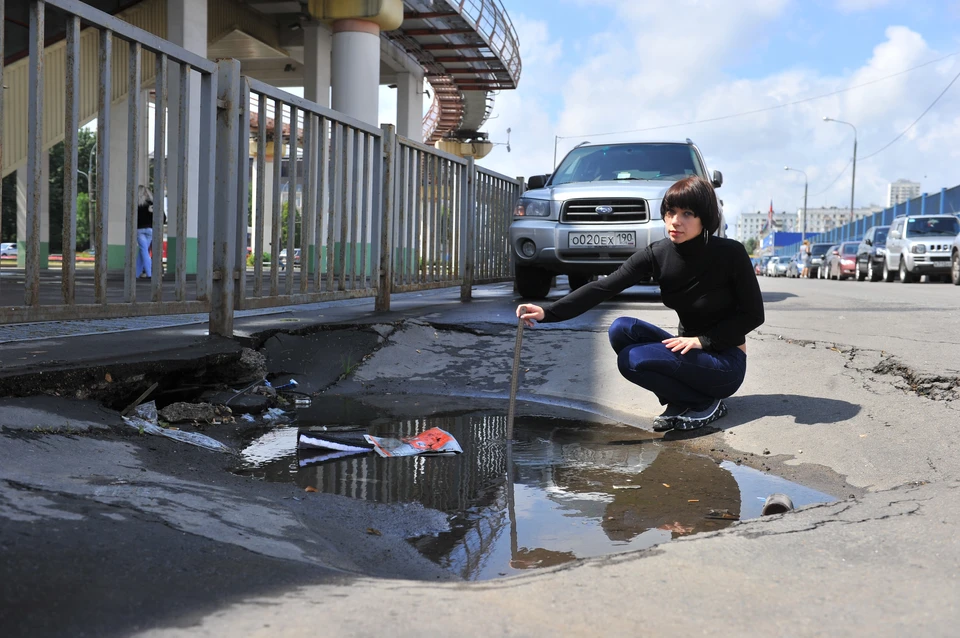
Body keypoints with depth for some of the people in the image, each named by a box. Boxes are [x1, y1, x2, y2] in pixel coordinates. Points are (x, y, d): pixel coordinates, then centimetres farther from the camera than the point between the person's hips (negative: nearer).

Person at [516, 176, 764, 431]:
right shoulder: (656, 255, -9)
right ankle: (681, 403, -3)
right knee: (621, 329, -16)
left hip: (726, 362, -5)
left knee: (633, 360, -23)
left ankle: (706, 403, -3)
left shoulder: (730, 253, -19)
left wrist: (702, 340, -20)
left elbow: (753, 314, -10)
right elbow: (602, 287, -19)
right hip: (691, 352, 6)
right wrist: (547, 312, -32)